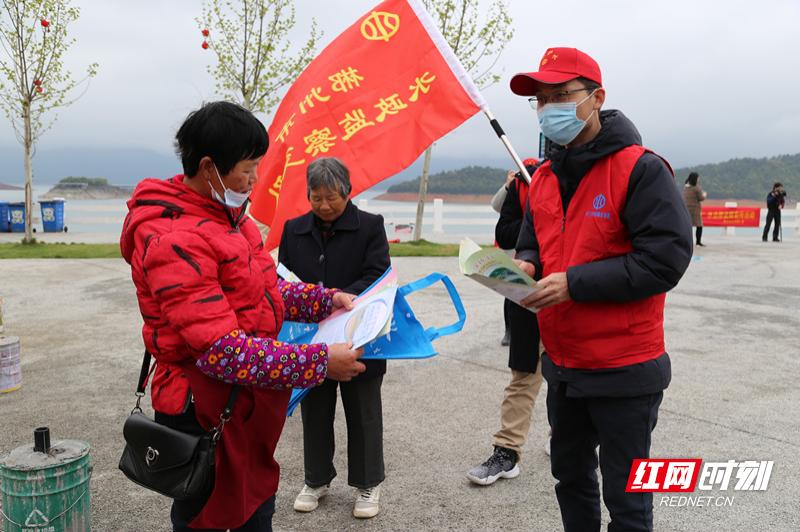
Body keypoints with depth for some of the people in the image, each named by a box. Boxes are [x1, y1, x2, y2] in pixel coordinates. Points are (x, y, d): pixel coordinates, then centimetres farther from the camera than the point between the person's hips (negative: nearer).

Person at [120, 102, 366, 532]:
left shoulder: (227, 216, 6)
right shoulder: (174, 242, -25)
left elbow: (262, 291, 16)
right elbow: (222, 352, -29)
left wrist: (325, 300, 3)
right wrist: (321, 362, -26)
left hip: (250, 404, 9)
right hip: (206, 414, -9)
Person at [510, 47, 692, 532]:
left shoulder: (640, 169, -15)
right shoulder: (544, 177, 8)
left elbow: (666, 257, -22)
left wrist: (575, 283, -24)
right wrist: (525, 266, -6)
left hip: (624, 371, -7)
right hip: (562, 364, 7)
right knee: (570, 476, 22)